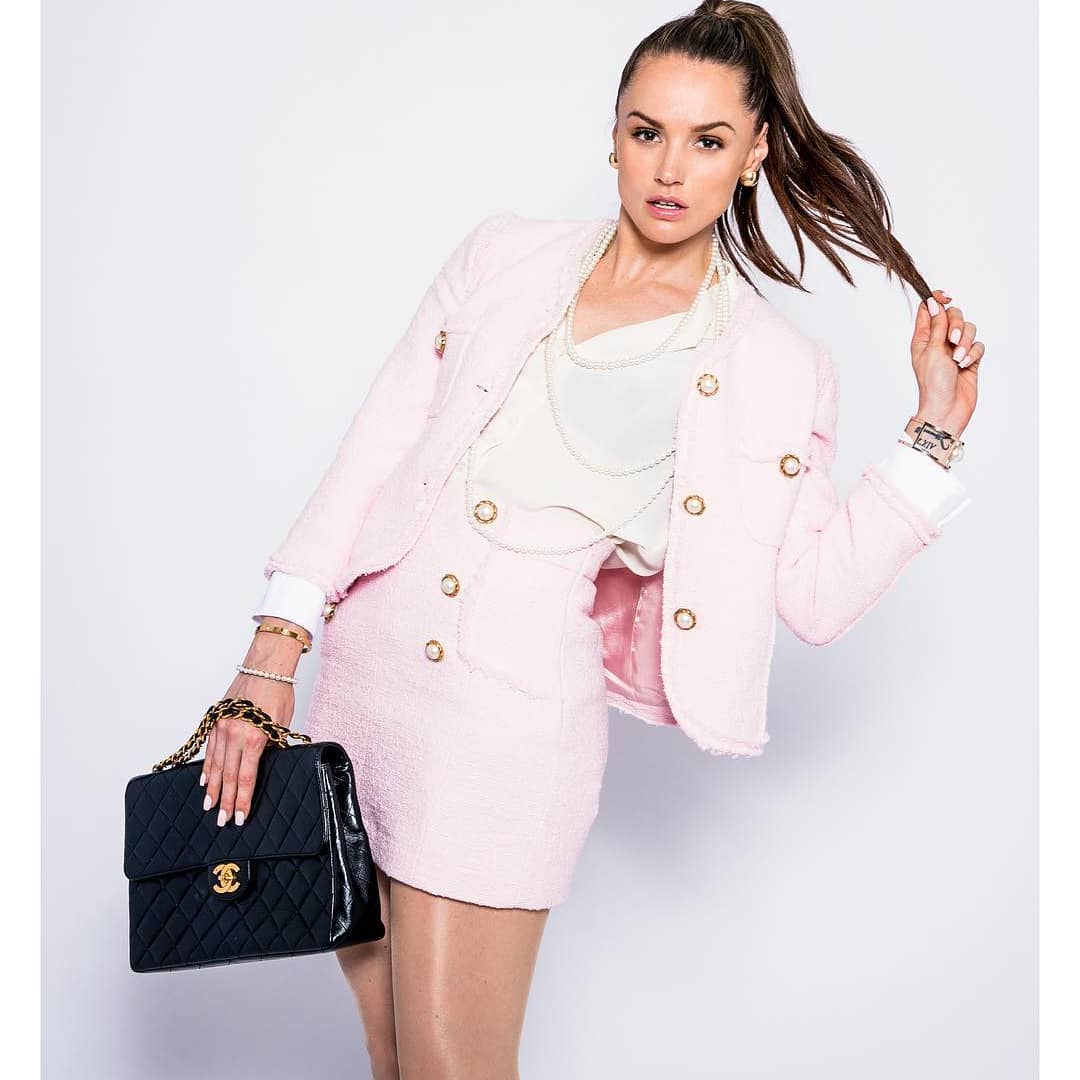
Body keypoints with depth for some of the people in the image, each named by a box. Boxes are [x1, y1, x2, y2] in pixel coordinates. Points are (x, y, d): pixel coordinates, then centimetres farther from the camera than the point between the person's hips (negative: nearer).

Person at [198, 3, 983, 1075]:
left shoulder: (778, 371, 2)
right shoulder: (505, 258, 7)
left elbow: (816, 593, -1)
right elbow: (379, 443, 4)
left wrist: (934, 430, -5)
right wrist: (270, 658, -1)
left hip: (515, 718, -3)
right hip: (363, 670, 4)